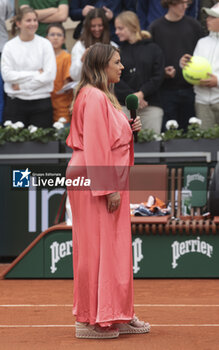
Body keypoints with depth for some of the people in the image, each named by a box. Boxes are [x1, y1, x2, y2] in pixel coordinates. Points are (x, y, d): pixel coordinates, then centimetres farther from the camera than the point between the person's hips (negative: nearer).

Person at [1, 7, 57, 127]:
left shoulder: (45, 44, 3)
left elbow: (50, 75, -6)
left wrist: (21, 86, -8)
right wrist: (36, 73, -10)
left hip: (41, 102, 0)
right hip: (15, 103, 0)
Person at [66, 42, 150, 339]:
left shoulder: (103, 96, 17)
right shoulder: (94, 97, -16)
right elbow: (95, 146, -21)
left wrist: (129, 129, 8)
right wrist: (109, 188, -23)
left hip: (105, 181, 10)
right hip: (95, 181, -10)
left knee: (114, 248, 12)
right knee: (97, 248, -6)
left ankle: (116, 316, 18)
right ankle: (90, 321, -2)